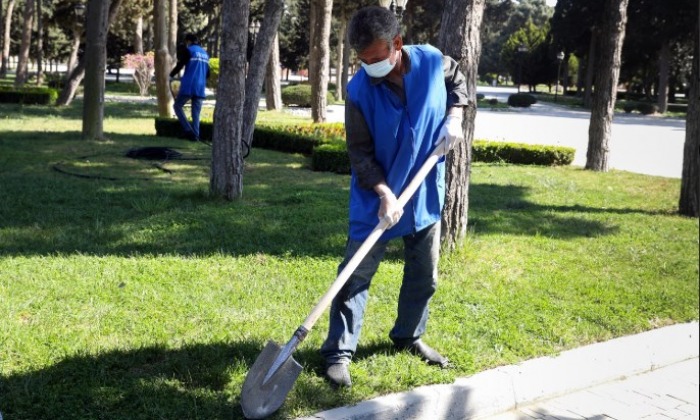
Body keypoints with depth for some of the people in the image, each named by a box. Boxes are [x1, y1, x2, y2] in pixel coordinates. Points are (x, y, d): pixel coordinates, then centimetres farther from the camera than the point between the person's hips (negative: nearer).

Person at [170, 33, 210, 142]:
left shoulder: (188, 50, -3)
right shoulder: (205, 54, 17)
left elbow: (180, 65, -9)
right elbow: (207, 73, 22)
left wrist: (171, 76, 5)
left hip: (188, 86, -5)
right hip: (200, 88, 5)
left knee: (177, 106, 9)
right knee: (196, 113, 7)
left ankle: (189, 130, -5)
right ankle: (195, 135, -3)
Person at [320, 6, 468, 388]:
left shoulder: (432, 61, -13)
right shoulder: (359, 91, -21)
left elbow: (457, 81, 11)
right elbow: (360, 153, -17)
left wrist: (454, 117, -5)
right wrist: (385, 194, -28)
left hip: (426, 194, 4)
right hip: (377, 198, -3)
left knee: (424, 274, 15)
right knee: (356, 276, -3)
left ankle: (408, 336, 35)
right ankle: (339, 352, 7)